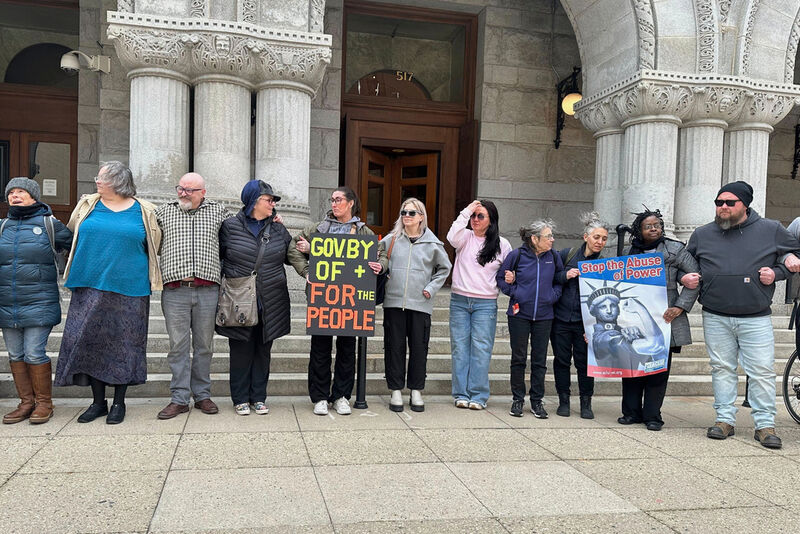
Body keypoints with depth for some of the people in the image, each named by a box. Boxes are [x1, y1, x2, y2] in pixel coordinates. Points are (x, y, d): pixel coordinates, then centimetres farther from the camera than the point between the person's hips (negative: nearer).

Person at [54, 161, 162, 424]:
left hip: (129, 290, -2)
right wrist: (90, 263, 18)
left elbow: (155, 245, 11)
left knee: (124, 345, 3)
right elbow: (70, 237, 21)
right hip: (90, 287, 3)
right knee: (90, 342, 3)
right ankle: (98, 402, 17)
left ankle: (118, 403, 16)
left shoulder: (143, 211, 1)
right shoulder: (87, 205, 8)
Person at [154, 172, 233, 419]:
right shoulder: (164, 211, 12)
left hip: (207, 290, 0)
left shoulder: (218, 212, 11)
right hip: (175, 290, 0)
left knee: (204, 345, 8)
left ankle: (202, 395, 18)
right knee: (178, 345, 2)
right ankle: (179, 398, 9)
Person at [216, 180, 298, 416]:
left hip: (270, 305, 3)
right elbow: (216, 255, 8)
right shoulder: (230, 226, 0)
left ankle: (259, 397, 21)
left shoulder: (278, 230, 10)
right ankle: (240, 398, 16)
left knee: (263, 351, 10)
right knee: (241, 351, 4)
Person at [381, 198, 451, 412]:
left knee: (419, 347, 4)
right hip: (394, 301, 0)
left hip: (420, 304, 0)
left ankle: (416, 392, 17)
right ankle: (396, 391, 15)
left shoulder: (432, 243, 5)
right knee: (395, 346, 4)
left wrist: (431, 287, 5)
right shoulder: (391, 239, 5)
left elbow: (444, 268, 16)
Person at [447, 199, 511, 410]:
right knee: (460, 347, 4)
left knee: (481, 349, -3)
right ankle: (461, 394, 12)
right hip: (459, 300, 1)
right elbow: (452, 238, -18)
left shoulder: (502, 244, 6)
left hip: (486, 303, -1)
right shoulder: (465, 237, 5)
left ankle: (478, 396, 5)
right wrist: (466, 212, -14)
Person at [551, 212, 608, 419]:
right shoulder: (567, 254, 1)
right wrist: (565, 276, -15)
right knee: (561, 359, 6)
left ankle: (586, 403, 18)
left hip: (585, 321, -1)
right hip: (560, 317, 1)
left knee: (584, 362, 1)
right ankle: (563, 401, 20)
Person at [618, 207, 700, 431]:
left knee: (658, 370, 1)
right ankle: (632, 412, 18)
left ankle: (652, 416, 12)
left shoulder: (675, 250, 0)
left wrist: (680, 306, -9)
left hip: (664, 322, -3)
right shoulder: (630, 253, 11)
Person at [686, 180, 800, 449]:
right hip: (715, 318, 2)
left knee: (762, 371, -1)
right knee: (722, 369, 8)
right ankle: (725, 419, 18)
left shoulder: (770, 230, 3)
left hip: (756, 319, -1)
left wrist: (776, 273, -3)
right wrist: (685, 278, 0)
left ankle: (765, 425, 10)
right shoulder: (702, 234, 8)